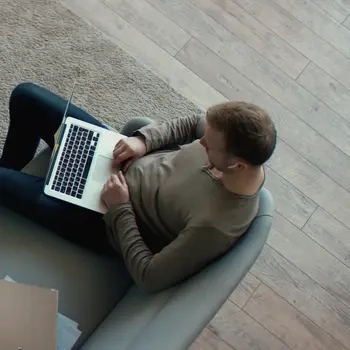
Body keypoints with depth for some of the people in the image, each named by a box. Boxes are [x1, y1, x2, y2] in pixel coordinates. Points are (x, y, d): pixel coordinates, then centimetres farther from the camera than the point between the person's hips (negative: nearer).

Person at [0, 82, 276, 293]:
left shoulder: (217, 225, -36)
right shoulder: (240, 141, -19)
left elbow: (148, 278, -26)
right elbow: (195, 124, 2)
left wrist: (120, 210, -22)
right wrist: (144, 138, -13)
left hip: (107, 219, -6)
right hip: (119, 162, 7)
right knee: (26, 95, 8)